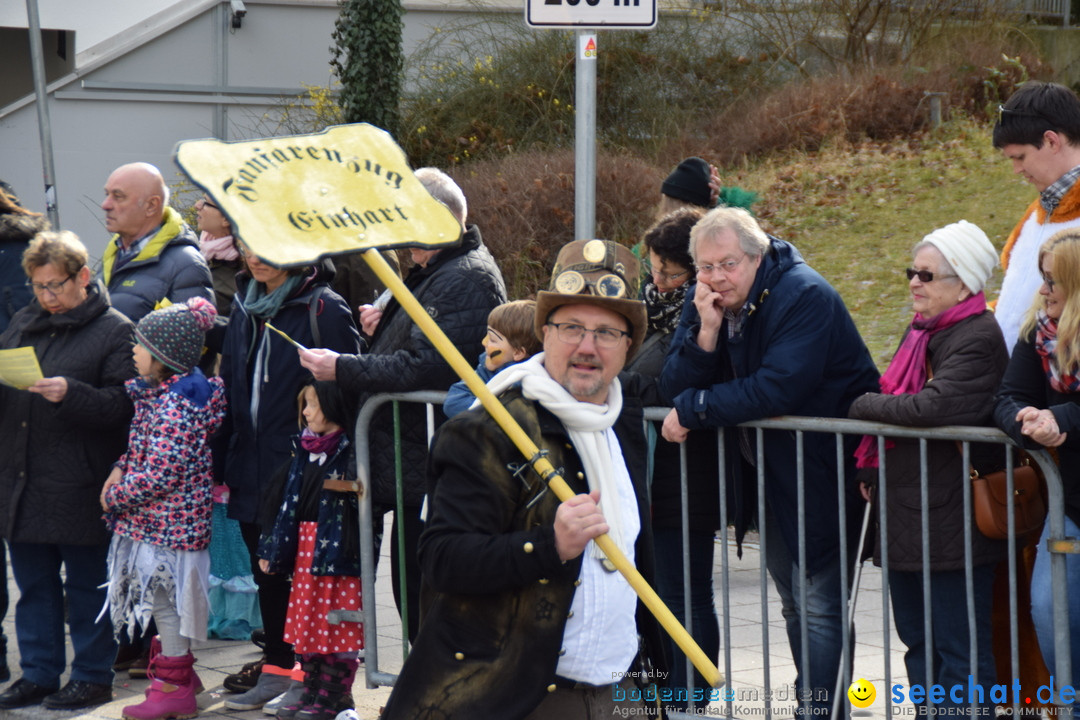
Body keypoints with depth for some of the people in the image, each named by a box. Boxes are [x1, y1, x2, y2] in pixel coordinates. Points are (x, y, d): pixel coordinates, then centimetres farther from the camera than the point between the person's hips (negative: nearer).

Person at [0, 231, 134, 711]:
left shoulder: (115, 331, -5)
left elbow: (122, 405, -12)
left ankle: (93, 676, 13)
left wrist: (69, 395, -25)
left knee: (86, 587, 3)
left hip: (81, 487, -6)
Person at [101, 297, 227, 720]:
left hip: (167, 522, -9)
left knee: (166, 599, 0)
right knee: (164, 602, 17)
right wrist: (120, 469, 2)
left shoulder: (177, 405, -22)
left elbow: (159, 475, -25)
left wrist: (115, 497, -13)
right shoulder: (154, 393, 9)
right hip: (156, 520, 9)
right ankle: (179, 675, 29)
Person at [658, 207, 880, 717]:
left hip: (820, 469, -8)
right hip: (767, 473, 8)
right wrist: (706, 331, -22)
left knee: (818, 605, -10)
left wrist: (692, 410, -22)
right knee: (793, 601, 17)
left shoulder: (805, 297, -21)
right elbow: (675, 386, -5)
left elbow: (777, 389, -31)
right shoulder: (707, 303, 1)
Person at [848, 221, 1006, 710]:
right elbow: (896, 403, 22)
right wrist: (871, 469, 7)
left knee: (959, 649, -5)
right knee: (918, 643, 16)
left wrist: (862, 405, -13)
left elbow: (934, 406, -29)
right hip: (906, 513, 10)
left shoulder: (978, 338, -15)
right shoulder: (921, 330, 14)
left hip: (952, 519, -10)